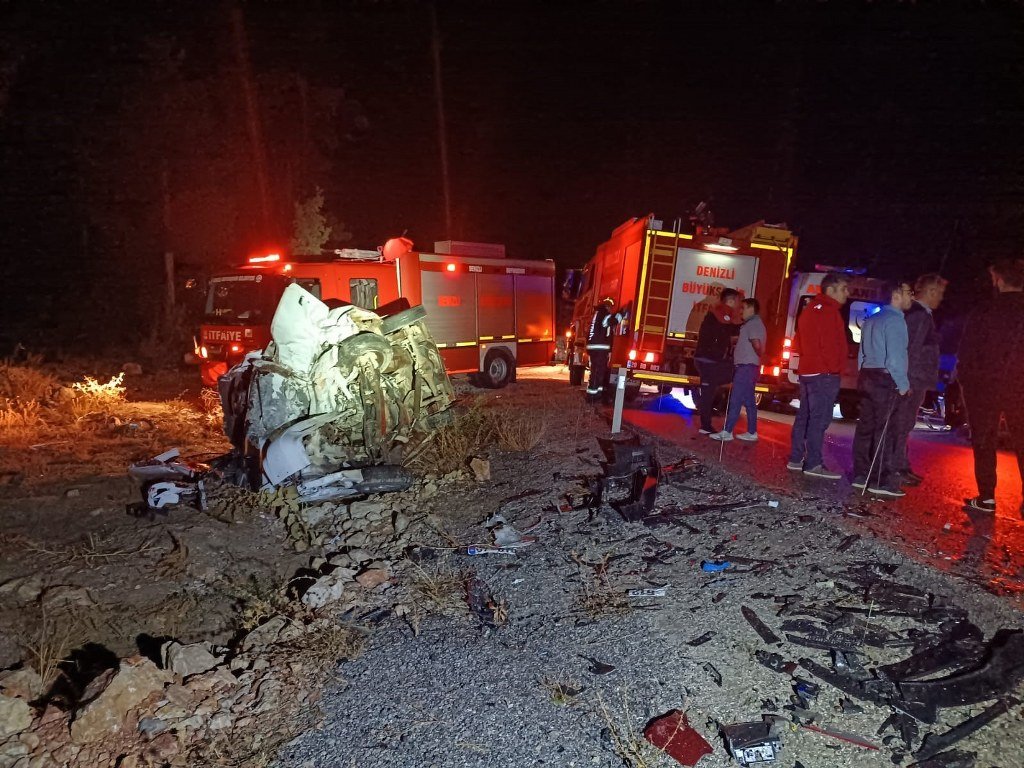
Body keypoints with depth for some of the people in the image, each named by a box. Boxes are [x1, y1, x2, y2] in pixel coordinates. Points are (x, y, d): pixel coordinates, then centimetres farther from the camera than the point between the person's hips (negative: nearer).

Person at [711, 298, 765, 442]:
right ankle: (751, 432, 15)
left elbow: (757, 345, -21)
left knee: (735, 400, -10)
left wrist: (759, 356, -3)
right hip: (748, 366, 10)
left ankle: (727, 432, -10)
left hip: (746, 366, -10)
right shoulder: (755, 323, 20)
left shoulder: (753, 324, -12)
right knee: (749, 401, 11)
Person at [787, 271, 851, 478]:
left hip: (808, 371, 10)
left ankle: (796, 459, 15)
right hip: (824, 373, -10)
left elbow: (799, 341, 22)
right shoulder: (828, 311, -11)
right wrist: (833, 368, -9)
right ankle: (813, 464, -12)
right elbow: (831, 344, -18)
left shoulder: (811, 309, 20)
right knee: (820, 418, -10)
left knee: (805, 415, 11)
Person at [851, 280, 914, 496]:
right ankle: (880, 481, -5)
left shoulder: (872, 320, 17)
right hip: (886, 381, -9)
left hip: (867, 377, 9)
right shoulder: (895, 320, -11)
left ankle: (861, 475, 14)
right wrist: (904, 385, -9)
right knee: (884, 430, -6)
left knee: (865, 426, 10)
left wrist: (864, 378, 18)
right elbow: (895, 357, -17)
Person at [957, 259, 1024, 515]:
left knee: (984, 442, 6)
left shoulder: (983, 313, -7)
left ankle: (986, 498, 5)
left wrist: (965, 381, 4)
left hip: (985, 386, -2)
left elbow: (967, 352, -6)